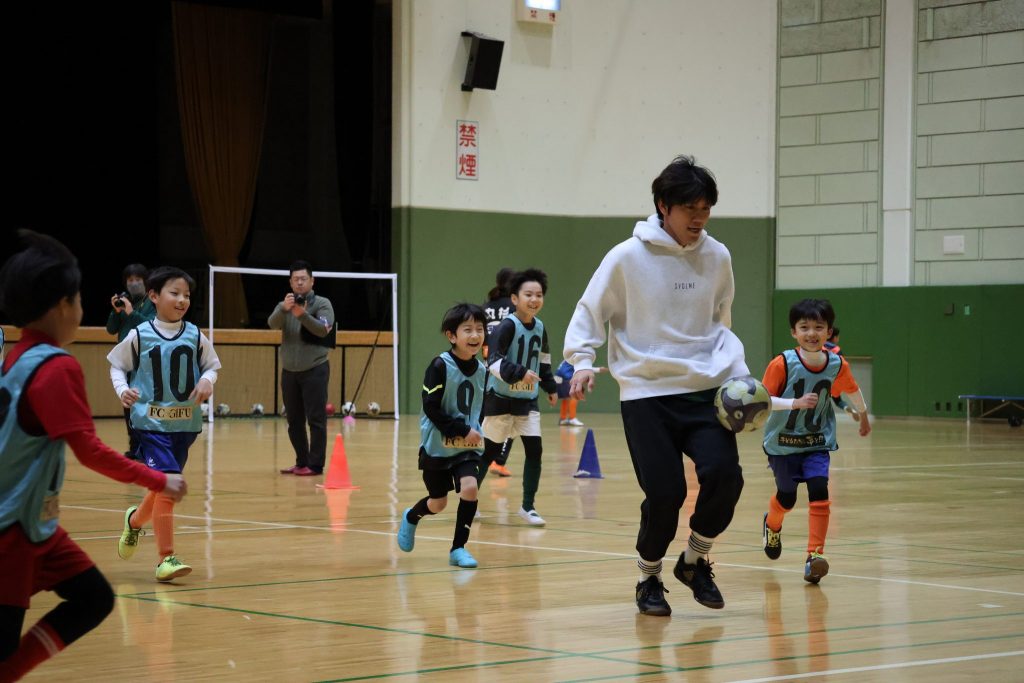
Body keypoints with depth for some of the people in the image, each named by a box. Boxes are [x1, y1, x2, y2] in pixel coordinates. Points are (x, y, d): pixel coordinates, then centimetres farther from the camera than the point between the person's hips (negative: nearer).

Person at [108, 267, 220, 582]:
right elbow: (117, 365, 8)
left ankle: (135, 520, 47)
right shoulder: (139, 335, -4)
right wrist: (122, 390, -10)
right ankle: (166, 558, -10)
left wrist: (207, 381, -8)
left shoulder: (195, 336, 3)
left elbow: (212, 365, 14)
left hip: (185, 423, 4)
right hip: (152, 422, -4)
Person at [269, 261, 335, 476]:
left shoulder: (322, 304, -2)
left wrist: (303, 315, -32)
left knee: (316, 419, -6)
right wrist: (284, 309, -32)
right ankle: (302, 462, 18)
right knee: (294, 421, 9)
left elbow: (323, 330, -17)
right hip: (289, 372, 4)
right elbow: (272, 324, -11)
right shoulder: (284, 305, 8)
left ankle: (315, 465, -4)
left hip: (314, 371, -4)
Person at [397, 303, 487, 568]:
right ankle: (410, 518, 44)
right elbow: (431, 408, -19)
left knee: (469, 488, -18)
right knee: (438, 503, 9)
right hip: (437, 445, -3)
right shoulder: (440, 366, -17)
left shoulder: (482, 370, -1)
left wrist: (477, 432, 0)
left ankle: (458, 548, -4)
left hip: (467, 446, 3)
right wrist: (462, 431, -22)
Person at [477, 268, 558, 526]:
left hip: (527, 400, 5)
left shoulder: (540, 328, 3)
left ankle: (527, 506, 5)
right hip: (500, 398, -5)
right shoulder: (507, 326, -17)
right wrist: (519, 373, -38)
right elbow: (494, 361, -26)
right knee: (490, 451, 5)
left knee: (535, 449, -4)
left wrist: (550, 387, 23)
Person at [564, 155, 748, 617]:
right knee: (665, 492, -11)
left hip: (705, 389, 3)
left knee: (724, 474, -17)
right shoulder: (628, 257, -6)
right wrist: (582, 362, -13)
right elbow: (589, 315, 3)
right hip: (646, 392, -3)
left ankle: (695, 561, 11)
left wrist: (738, 370, 5)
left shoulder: (717, 257, 6)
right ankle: (649, 578, 17)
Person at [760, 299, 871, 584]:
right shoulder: (782, 364, -22)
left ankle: (814, 555, -16)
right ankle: (772, 525, 49)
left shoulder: (837, 365, -11)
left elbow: (852, 390, 10)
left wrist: (863, 416, 26)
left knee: (819, 490, -19)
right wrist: (795, 403, -38)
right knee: (787, 497, 13)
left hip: (817, 443, 1)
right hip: (782, 442, -1)